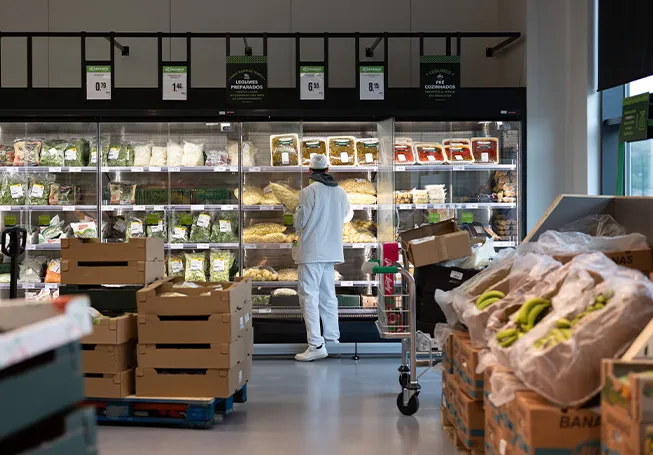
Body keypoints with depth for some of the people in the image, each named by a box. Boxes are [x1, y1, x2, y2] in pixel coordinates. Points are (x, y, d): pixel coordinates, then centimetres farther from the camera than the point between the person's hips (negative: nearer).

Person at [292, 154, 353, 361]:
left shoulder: (308, 192, -14)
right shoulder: (340, 192, 5)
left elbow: (299, 222, -10)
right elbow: (347, 216, 21)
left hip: (311, 251, -6)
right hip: (331, 251, 7)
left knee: (309, 297, -6)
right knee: (328, 296, 16)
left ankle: (316, 345, -11)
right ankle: (332, 338, 23)